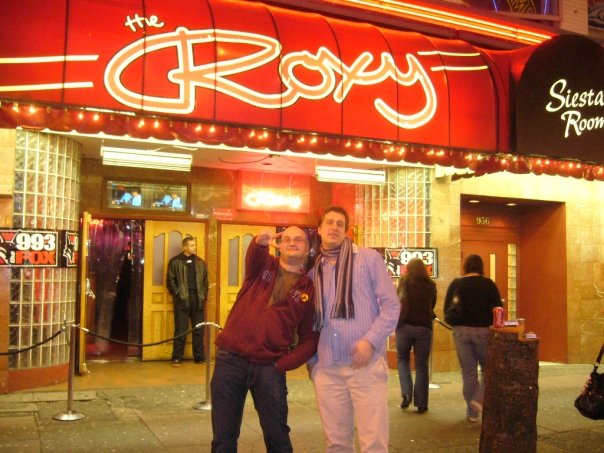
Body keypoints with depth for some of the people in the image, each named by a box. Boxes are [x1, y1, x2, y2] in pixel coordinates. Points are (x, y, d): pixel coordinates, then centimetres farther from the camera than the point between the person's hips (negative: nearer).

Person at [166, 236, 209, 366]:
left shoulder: (201, 263, 14)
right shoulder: (175, 262, 1)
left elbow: (205, 281, 15)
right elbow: (171, 280, -2)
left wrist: (204, 296, 6)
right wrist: (177, 294, -9)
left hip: (198, 299, 4)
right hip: (182, 300, -4)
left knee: (199, 330, 7)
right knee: (180, 330, -2)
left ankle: (200, 357, 14)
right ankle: (177, 358, 4)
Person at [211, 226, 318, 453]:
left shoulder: (309, 289, 6)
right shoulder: (263, 264, 6)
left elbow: (310, 339, 5)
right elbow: (253, 256, -20)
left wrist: (283, 364, -7)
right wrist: (259, 242, -43)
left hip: (269, 367, 0)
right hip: (230, 360, 0)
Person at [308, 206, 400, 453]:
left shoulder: (368, 258, 3)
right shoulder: (313, 271, 15)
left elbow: (391, 305, -2)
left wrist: (371, 341, -14)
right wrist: (311, 359, 12)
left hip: (366, 365, -3)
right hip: (326, 369, 4)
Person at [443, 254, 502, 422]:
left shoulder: (456, 284, 1)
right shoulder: (488, 284, -4)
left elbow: (447, 309, 1)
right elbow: (497, 309, -7)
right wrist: (491, 323, 8)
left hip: (461, 331, 2)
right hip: (483, 331, -2)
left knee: (468, 373, 9)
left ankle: (472, 412, 15)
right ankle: (479, 399, -5)